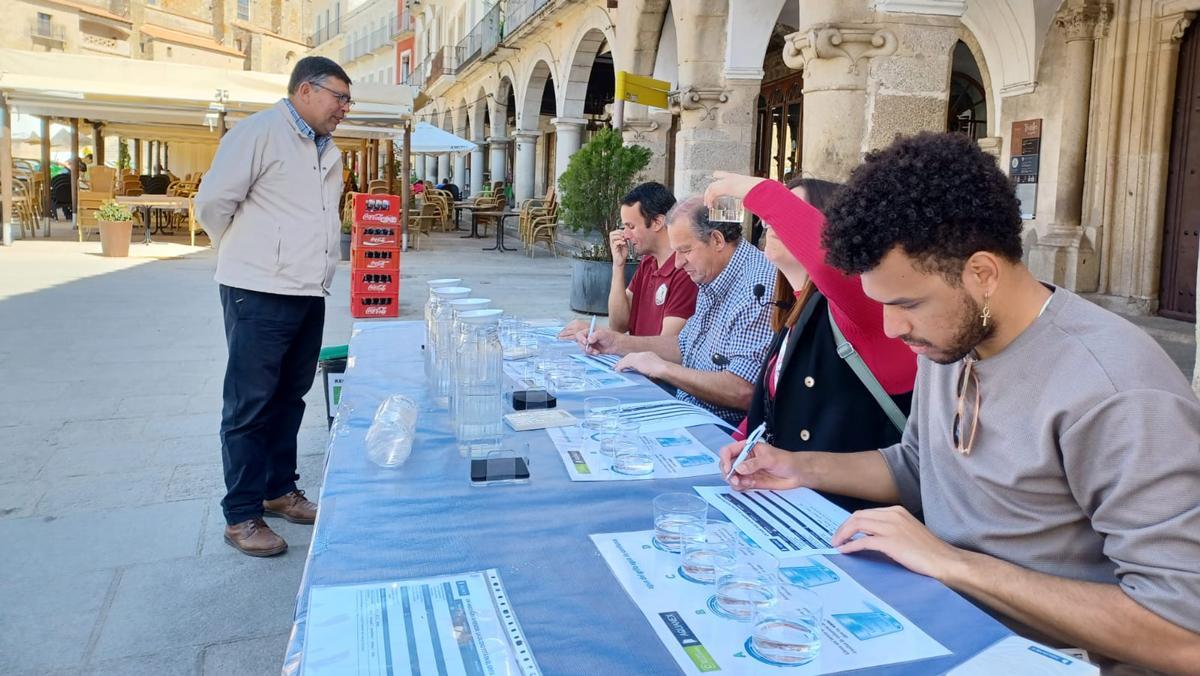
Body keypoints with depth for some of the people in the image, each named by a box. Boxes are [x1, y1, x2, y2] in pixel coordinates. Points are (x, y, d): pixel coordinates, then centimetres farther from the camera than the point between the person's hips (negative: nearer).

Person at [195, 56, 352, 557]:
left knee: (290, 398, 16)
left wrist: (312, 268, 16)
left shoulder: (328, 151, 15)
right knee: (250, 405, 0)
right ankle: (241, 515, 9)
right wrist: (244, 256, 4)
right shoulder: (260, 131, -10)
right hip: (259, 295, -8)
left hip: (309, 294, 8)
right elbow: (213, 202, -10)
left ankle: (280, 489, 30)